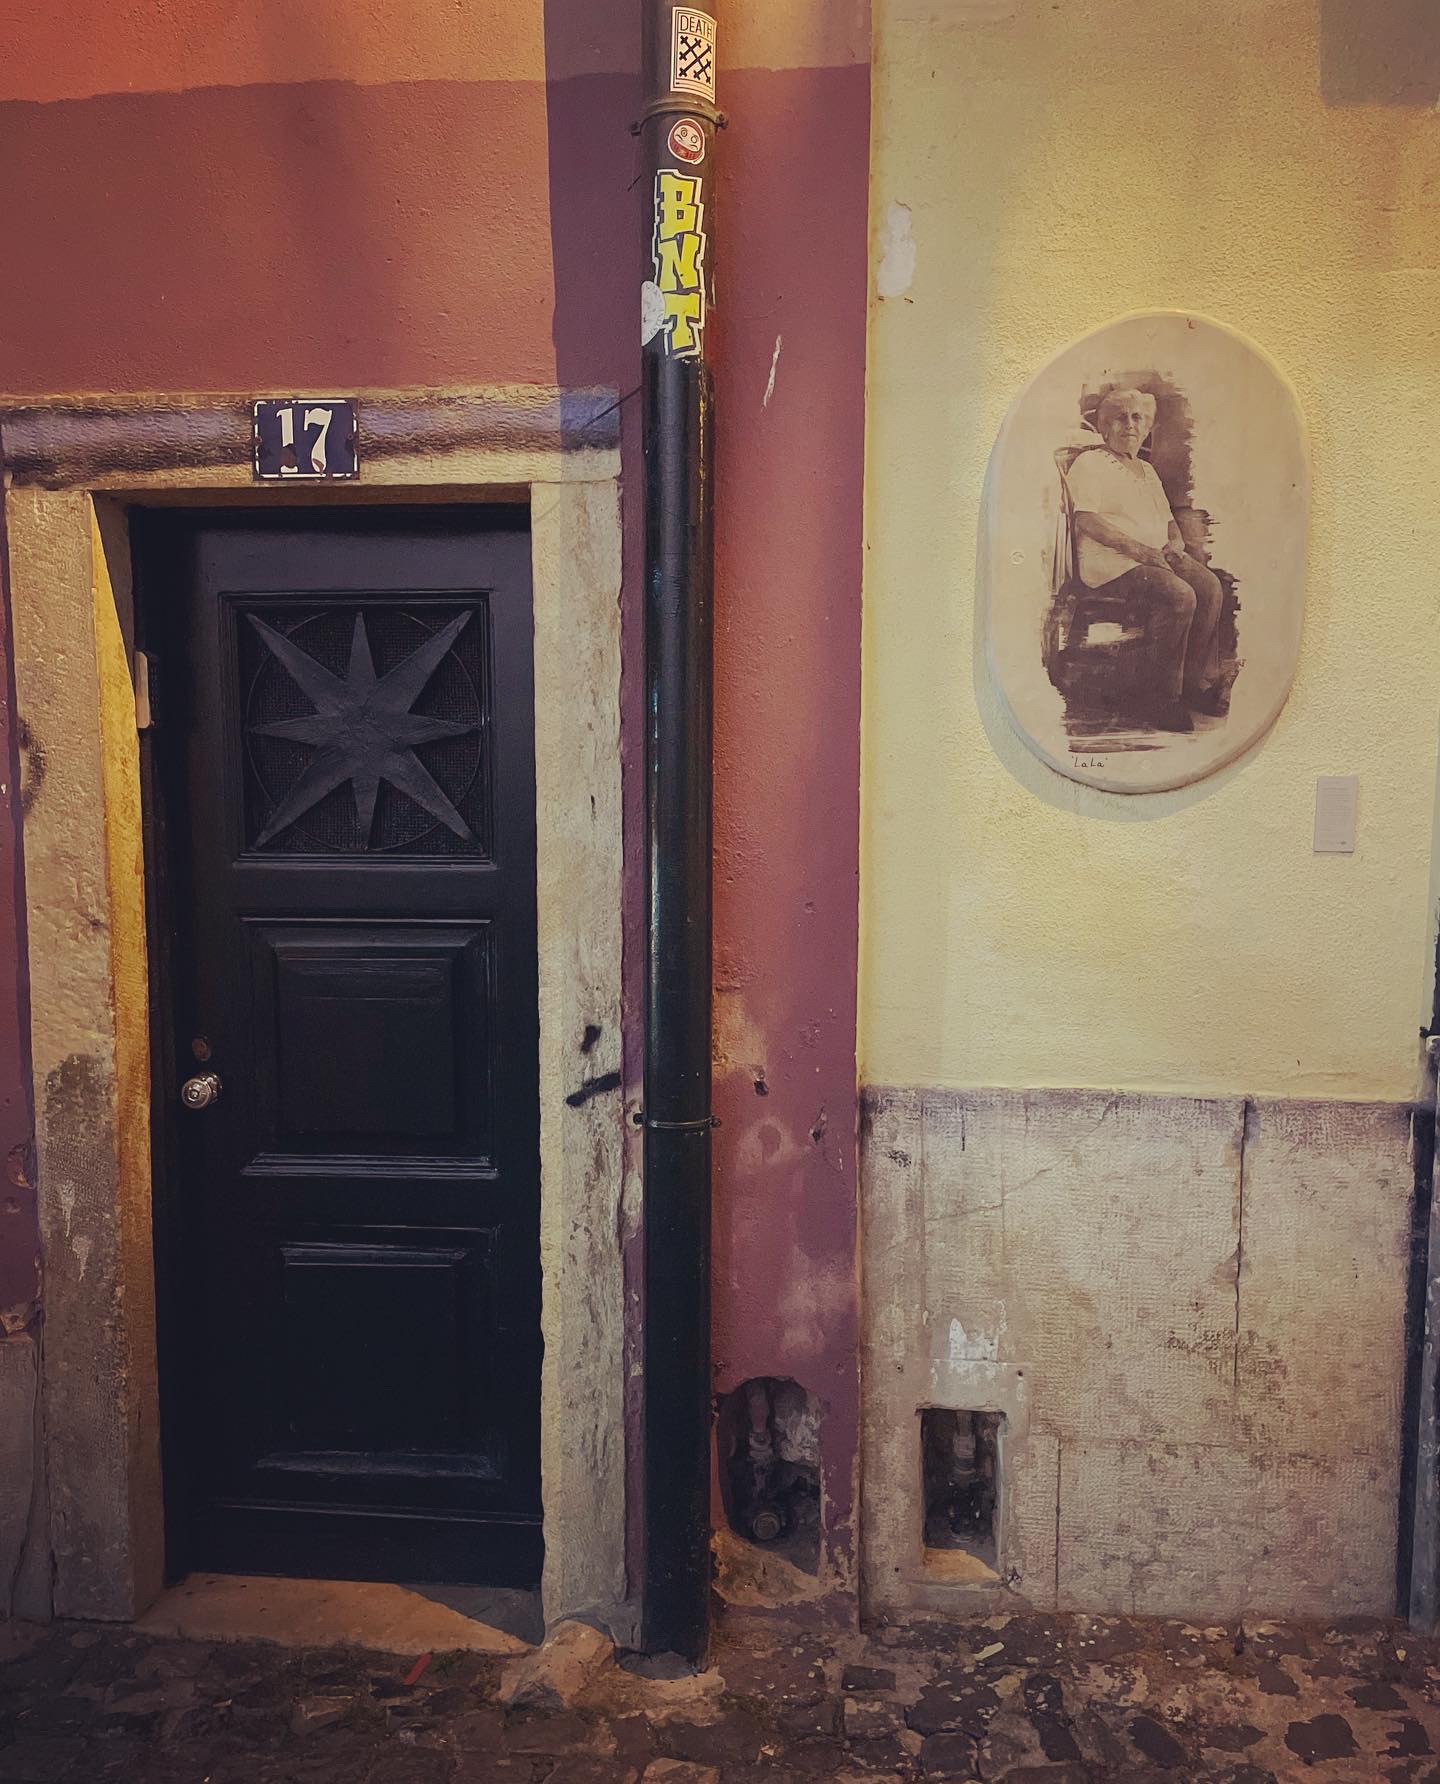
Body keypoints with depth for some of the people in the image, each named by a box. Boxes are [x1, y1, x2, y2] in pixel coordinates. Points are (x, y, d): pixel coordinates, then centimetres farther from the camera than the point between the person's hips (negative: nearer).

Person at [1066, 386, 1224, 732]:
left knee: (1210, 586, -22)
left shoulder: (1147, 470, 29)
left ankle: (1199, 682, -14)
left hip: (1158, 555, 7)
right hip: (1111, 560, -7)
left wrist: (1175, 541, 4)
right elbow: (1087, 520, -10)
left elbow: (1168, 519, 30)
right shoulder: (1089, 463, 5)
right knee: (1179, 595, -32)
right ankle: (1162, 699, -25)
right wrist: (1139, 549, -20)